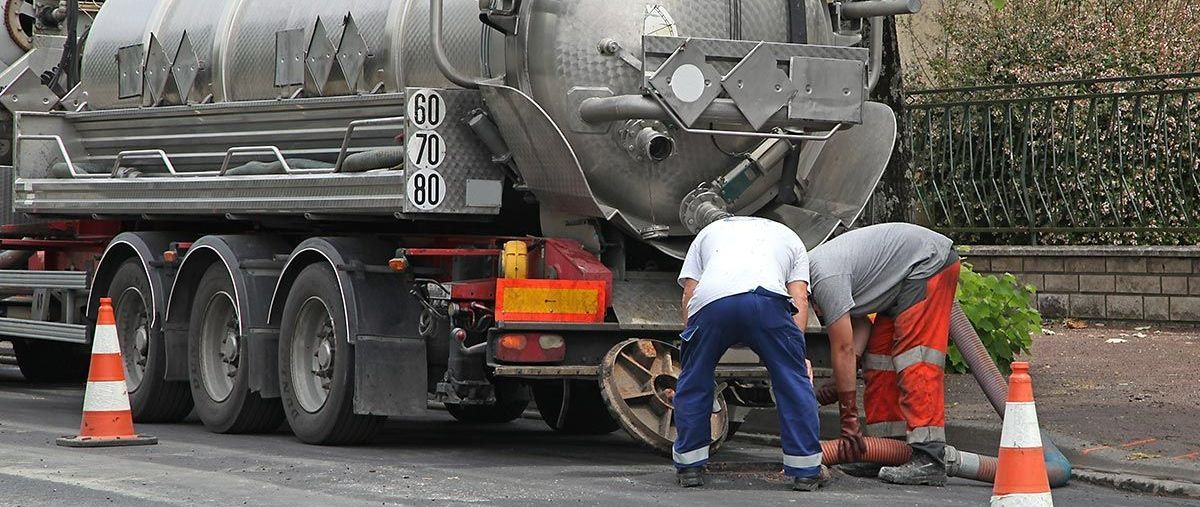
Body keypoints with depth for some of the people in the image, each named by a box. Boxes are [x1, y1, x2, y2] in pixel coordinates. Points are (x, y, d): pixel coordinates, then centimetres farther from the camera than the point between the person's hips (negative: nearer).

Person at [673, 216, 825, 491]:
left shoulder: (708, 233, 41)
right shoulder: (790, 238, 39)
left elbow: (689, 292, 27)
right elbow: (800, 298, 23)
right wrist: (796, 352, 20)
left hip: (710, 301, 1)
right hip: (767, 296, -1)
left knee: (693, 383, 21)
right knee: (794, 382, 12)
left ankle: (689, 466, 27)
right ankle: (806, 471, 14)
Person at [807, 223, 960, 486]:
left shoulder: (825, 279, -23)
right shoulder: (815, 270, 7)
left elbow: (843, 349, -21)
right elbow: (861, 323, 9)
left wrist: (848, 416, -17)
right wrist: (843, 379, -7)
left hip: (931, 261, -11)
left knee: (915, 360, -17)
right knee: (880, 357, 8)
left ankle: (929, 459, -24)